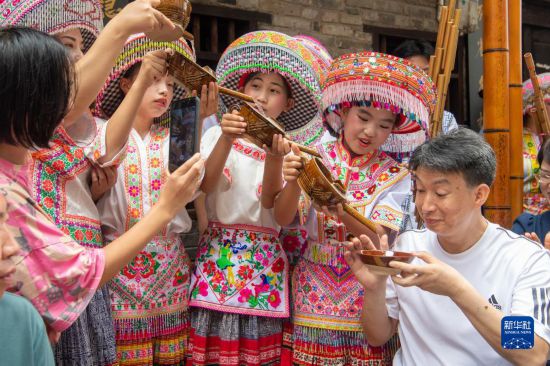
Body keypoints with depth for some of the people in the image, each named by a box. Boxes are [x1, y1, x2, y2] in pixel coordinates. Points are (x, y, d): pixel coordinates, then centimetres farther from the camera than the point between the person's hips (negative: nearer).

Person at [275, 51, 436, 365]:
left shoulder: (395, 174, -4)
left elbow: (378, 238, -17)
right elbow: (282, 219, -12)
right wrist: (294, 183, -32)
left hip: (368, 291, 0)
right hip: (315, 290, 1)